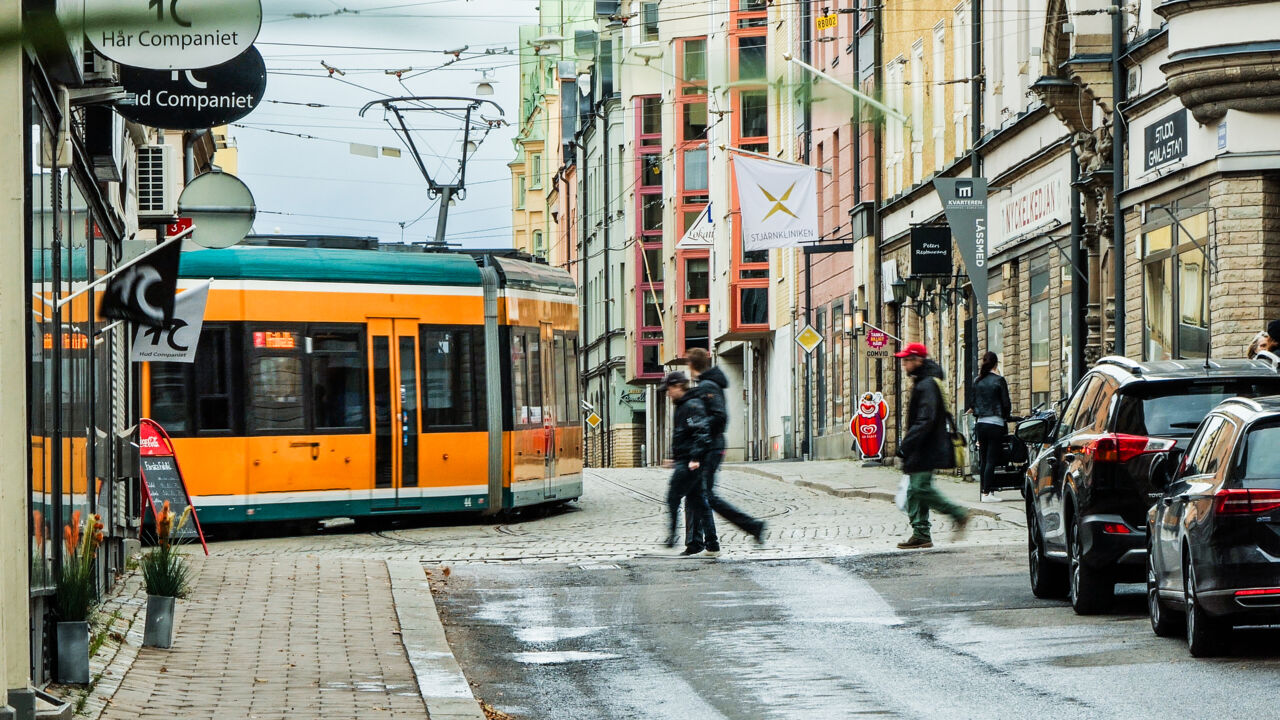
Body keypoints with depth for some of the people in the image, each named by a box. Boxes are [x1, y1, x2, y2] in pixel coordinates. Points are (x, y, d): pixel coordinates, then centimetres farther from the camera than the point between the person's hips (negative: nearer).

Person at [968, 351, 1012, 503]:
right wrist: (1006, 416, 12)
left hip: (980, 423, 5)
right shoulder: (999, 380, -8)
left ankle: (984, 489, 17)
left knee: (983, 459, 12)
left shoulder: (977, 381, 6)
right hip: (995, 423, -5)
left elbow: (973, 402, 12)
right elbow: (1006, 404, -5)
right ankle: (987, 492, -7)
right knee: (992, 459, -4)